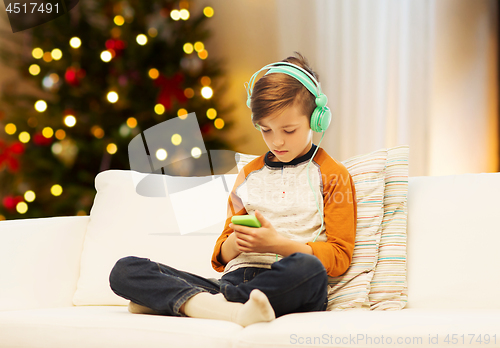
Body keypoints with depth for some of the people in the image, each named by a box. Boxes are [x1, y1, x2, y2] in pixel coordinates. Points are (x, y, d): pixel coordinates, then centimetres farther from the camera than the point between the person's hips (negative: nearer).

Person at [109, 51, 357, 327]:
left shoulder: (333, 175, 11)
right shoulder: (249, 174, 25)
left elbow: (339, 257, 1)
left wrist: (278, 243, -13)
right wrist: (234, 241, -2)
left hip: (287, 287, -4)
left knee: (308, 269, -44)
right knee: (125, 270, -15)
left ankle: (173, 300, -33)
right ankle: (230, 310, -39)